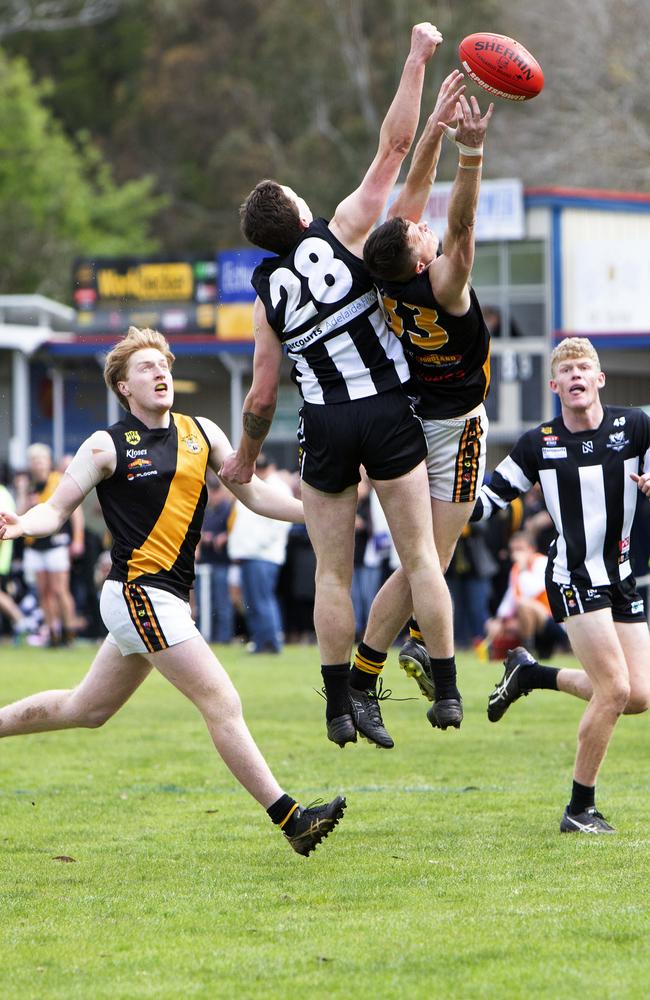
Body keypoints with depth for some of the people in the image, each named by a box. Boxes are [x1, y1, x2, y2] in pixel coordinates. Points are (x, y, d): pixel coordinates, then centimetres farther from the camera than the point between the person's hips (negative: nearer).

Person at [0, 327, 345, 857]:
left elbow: (254, 493, 13)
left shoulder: (202, 433, 10)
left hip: (166, 600, 7)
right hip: (139, 594, -7)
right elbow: (57, 508, -2)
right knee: (222, 704, -12)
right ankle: (289, 818, -13)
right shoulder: (107, 446, -5)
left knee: (85, 709, 19)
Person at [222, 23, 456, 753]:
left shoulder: (267, 294, 4)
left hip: (324, 423, 2)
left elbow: (262, 397, 6)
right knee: (419, 556, 4)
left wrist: (245, 455, 24)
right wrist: (417, 59, -1)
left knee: (332, 570, 8)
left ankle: (341, 705, 5)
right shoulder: (342, 234, -4)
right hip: (389, 413, -2)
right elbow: (394, 147, -5)